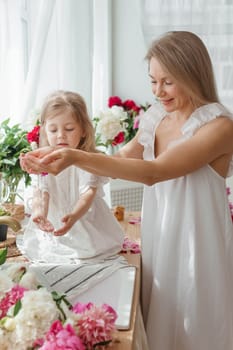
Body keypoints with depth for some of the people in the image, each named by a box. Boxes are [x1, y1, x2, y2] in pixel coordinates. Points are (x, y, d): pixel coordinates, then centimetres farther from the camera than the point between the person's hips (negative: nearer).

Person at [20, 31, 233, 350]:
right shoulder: (156, 117, 3)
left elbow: (153, 172, -28)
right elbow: (120, 160, 7)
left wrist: (76, 157, -33)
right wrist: (59, 156, -7)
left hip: (197, 247, -6)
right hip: (158, 242, 6)